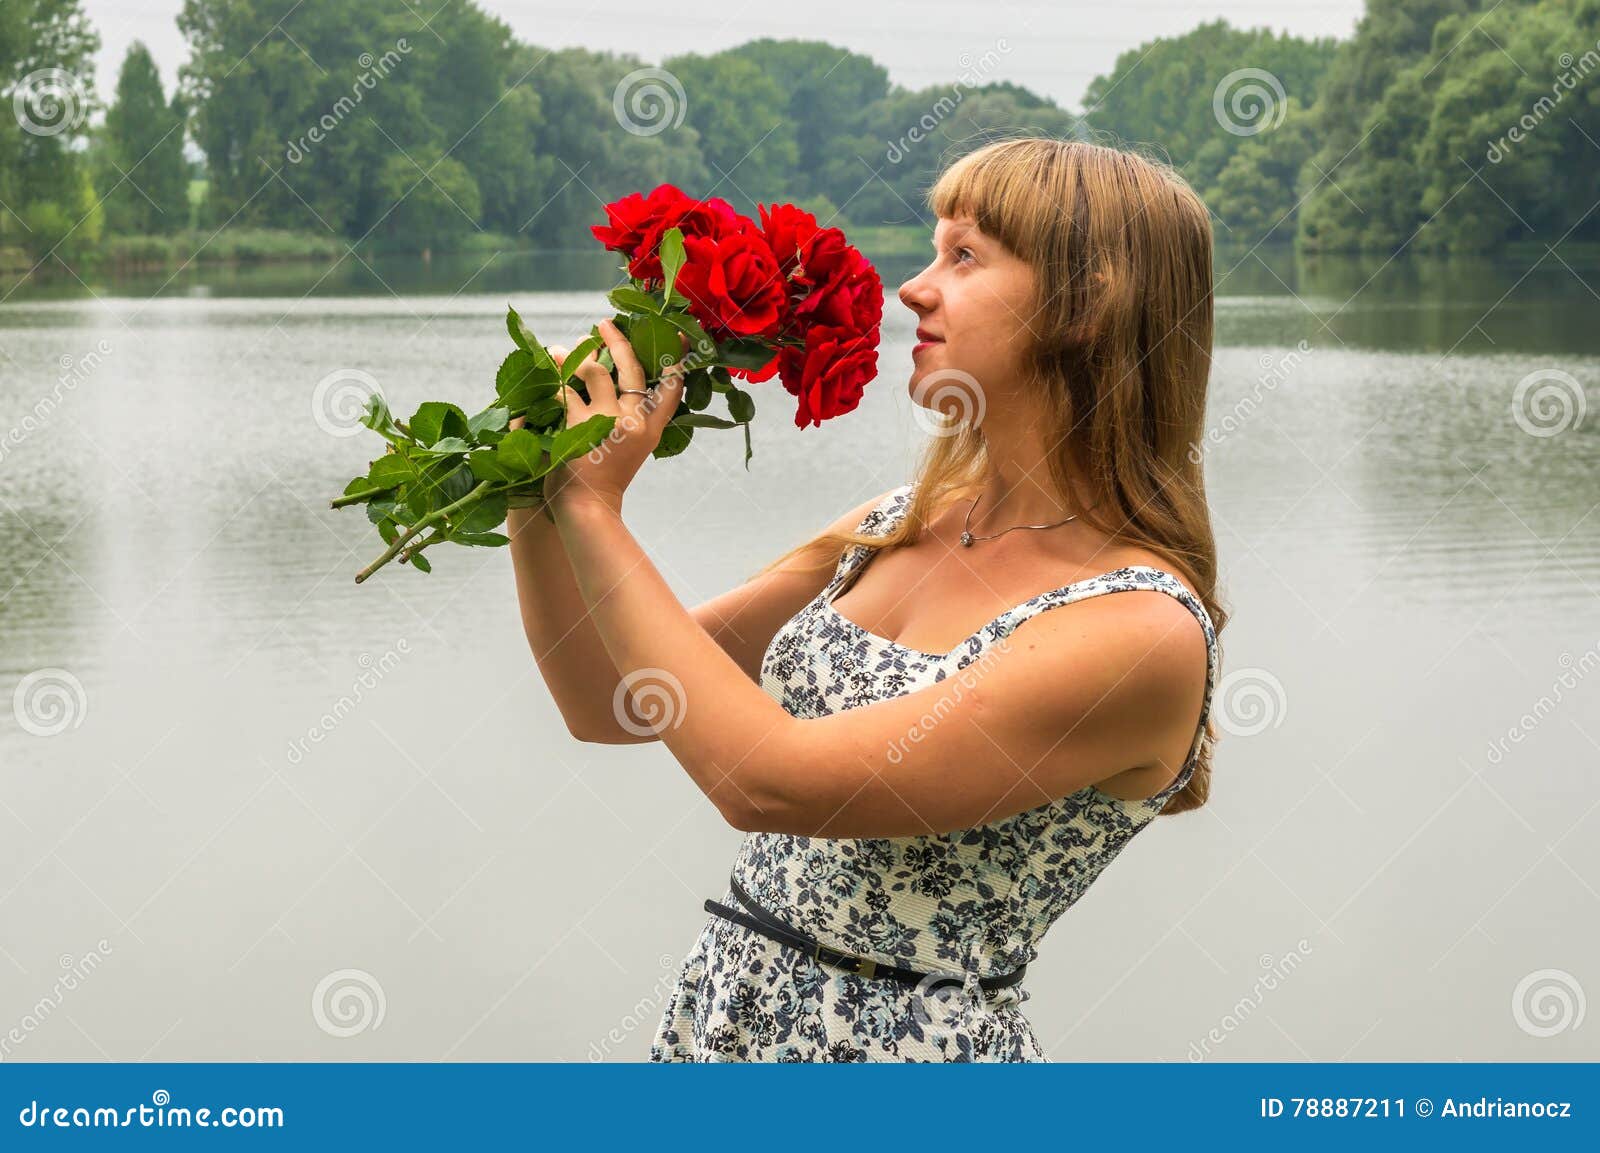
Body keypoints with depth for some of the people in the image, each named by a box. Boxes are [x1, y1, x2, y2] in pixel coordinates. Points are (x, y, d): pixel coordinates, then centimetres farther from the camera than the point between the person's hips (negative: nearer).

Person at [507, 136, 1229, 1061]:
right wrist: (538, 494, -8)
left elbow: (772, 780, -25)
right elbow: (609, 704, 7)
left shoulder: (1142, 631, -20)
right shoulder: (904, 528, 3)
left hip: (901, 1050, -6)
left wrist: (594, 508, -19)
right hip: (720, 1017, 6)